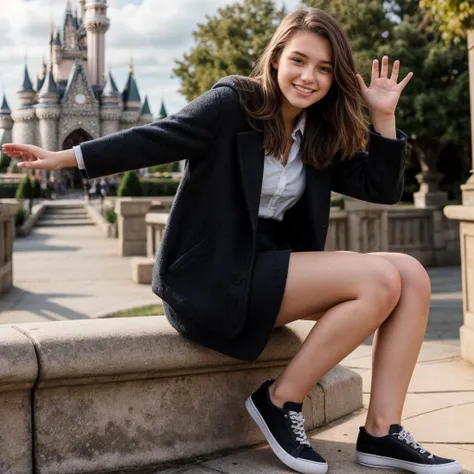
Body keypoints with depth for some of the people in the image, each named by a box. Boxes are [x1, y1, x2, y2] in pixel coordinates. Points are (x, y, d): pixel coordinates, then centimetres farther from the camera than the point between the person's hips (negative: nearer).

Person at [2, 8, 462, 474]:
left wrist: (383, 116, 1)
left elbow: (382, 188, 11)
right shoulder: (234, 103, -7)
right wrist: (64, 158, -16)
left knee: (411, 276, -7)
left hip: (269, 270, 8)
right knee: (380, 280, -20)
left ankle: (381, 433, -8)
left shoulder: (319, 135, 12)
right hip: (211, 275, -8)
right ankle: (279, 400, -8)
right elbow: (157, 139, -11)